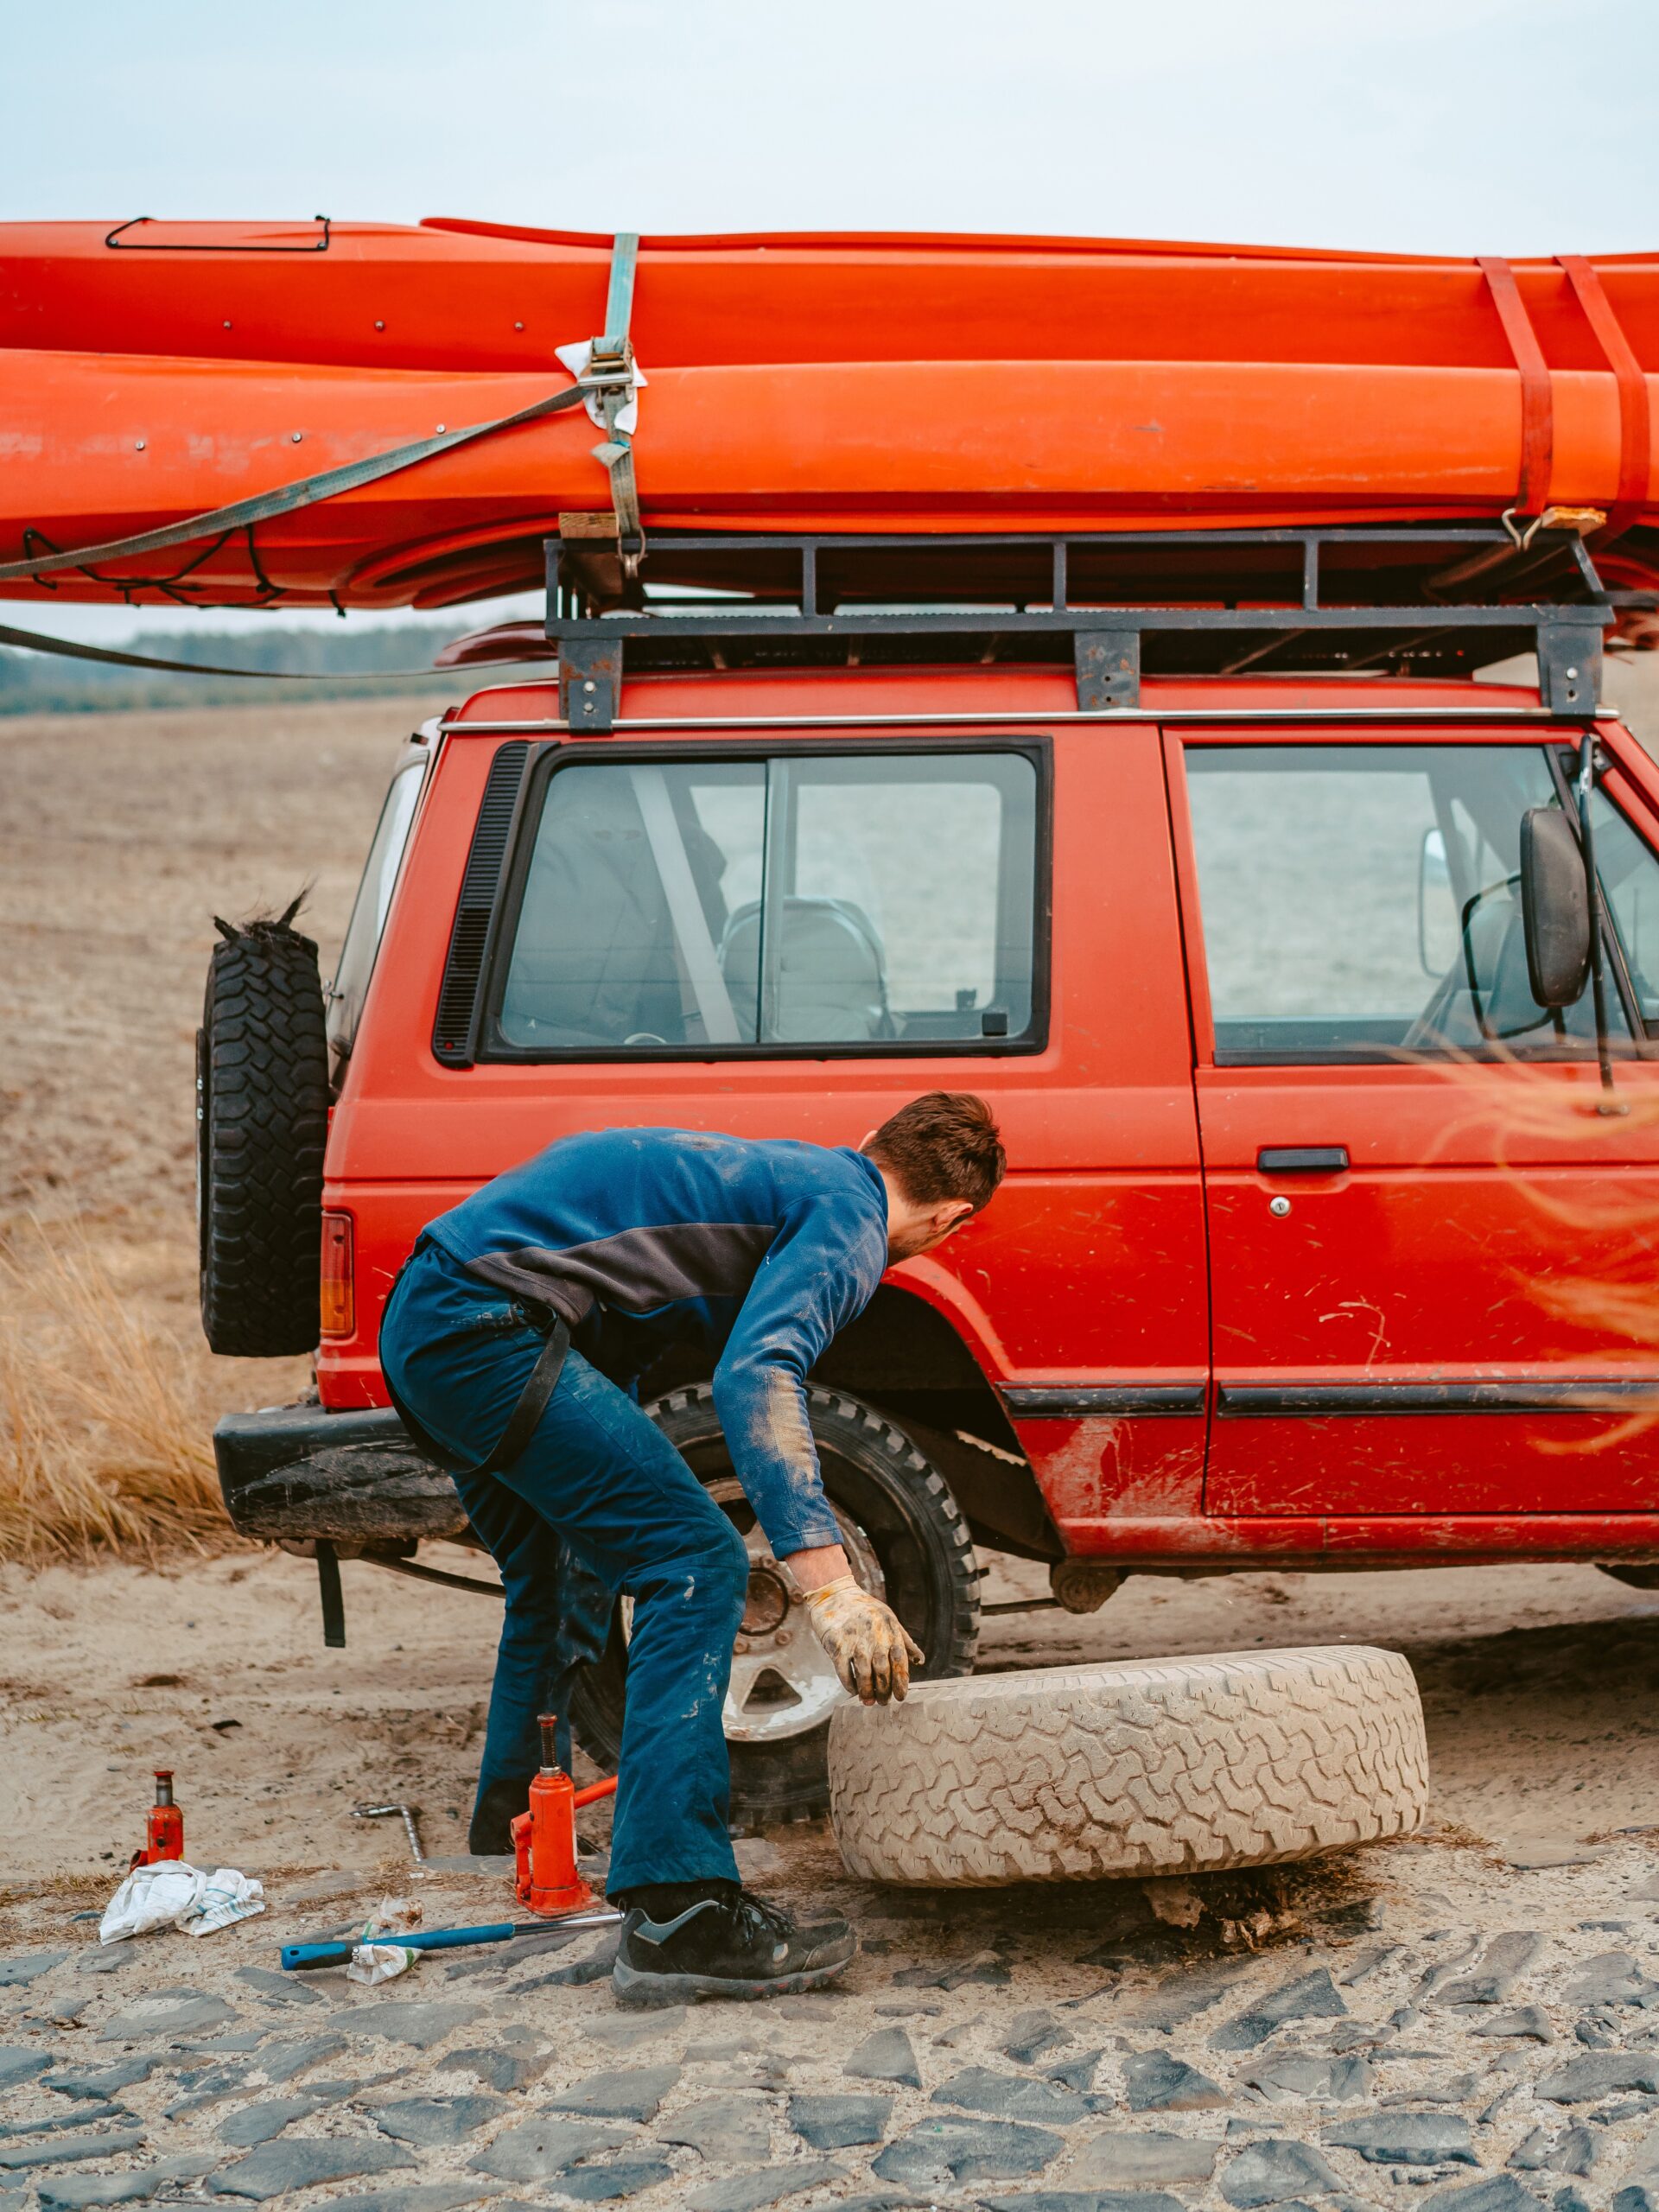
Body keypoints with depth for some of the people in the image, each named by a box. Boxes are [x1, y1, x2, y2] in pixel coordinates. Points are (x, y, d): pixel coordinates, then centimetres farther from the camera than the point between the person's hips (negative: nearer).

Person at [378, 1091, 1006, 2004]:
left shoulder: (777, 1175, 25)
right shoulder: (847, 1216, -4)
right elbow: (757, 1376, -22)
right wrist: (828, 1584, -30)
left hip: (417, 1320, 10)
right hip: (490, 1328, -10)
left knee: (561, 1576, 29)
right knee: (696, 1567, -12)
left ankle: (511, 1836, 45)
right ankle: (677, 1914, -20)